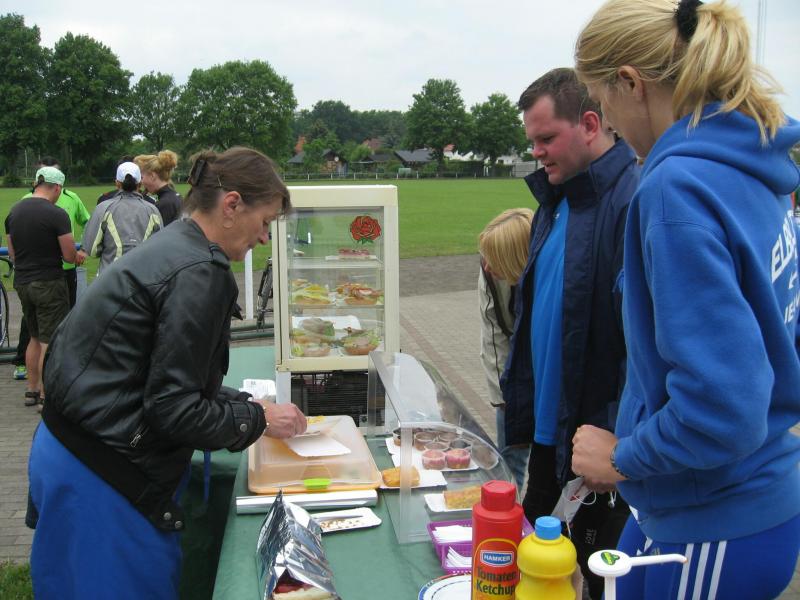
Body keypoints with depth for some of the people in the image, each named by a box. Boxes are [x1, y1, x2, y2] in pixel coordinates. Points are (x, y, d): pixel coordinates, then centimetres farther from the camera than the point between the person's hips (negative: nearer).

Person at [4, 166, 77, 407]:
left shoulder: (14, 211, 7)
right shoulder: (57, 215, -15)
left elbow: (12, 253, 13)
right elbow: (69, 256, -14)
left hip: (22, 282, 7)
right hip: (49, 283, -7)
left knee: (35, 338, 20)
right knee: (50, 342, -1)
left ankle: (31, 390, 26)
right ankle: (46, 395, 2)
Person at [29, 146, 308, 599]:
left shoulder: (172, 248, 9)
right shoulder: (200, 273, -21)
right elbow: (172, 409, -20)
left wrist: (250, 405, 13)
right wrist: (260, 420, -7)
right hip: (101, 476, -9)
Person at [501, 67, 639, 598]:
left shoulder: (634, 202, -20)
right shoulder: (557, 198, 10)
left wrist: (614, 431, -23)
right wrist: (523, 401, 12)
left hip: (602, 434, -9)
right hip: (549, 422, 9)